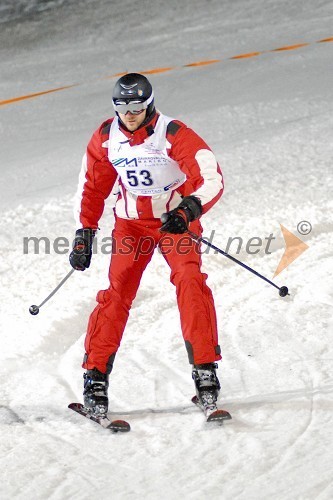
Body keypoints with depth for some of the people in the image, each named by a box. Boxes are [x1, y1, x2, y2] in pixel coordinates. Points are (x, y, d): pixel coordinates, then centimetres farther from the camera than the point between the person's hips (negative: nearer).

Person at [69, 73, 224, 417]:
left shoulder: (174, 135, -20)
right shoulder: (106, 138, -6)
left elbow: (212, 179, -23)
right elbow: (92, 186, 7)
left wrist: (189, 209, -39)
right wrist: (84, 234, 3)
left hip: (175, 218, -2)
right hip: (131, 222, 3)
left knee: (190, 282, -22)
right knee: (117, 292, -10)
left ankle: (205, 369, -19)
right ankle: (96, 374, -5)